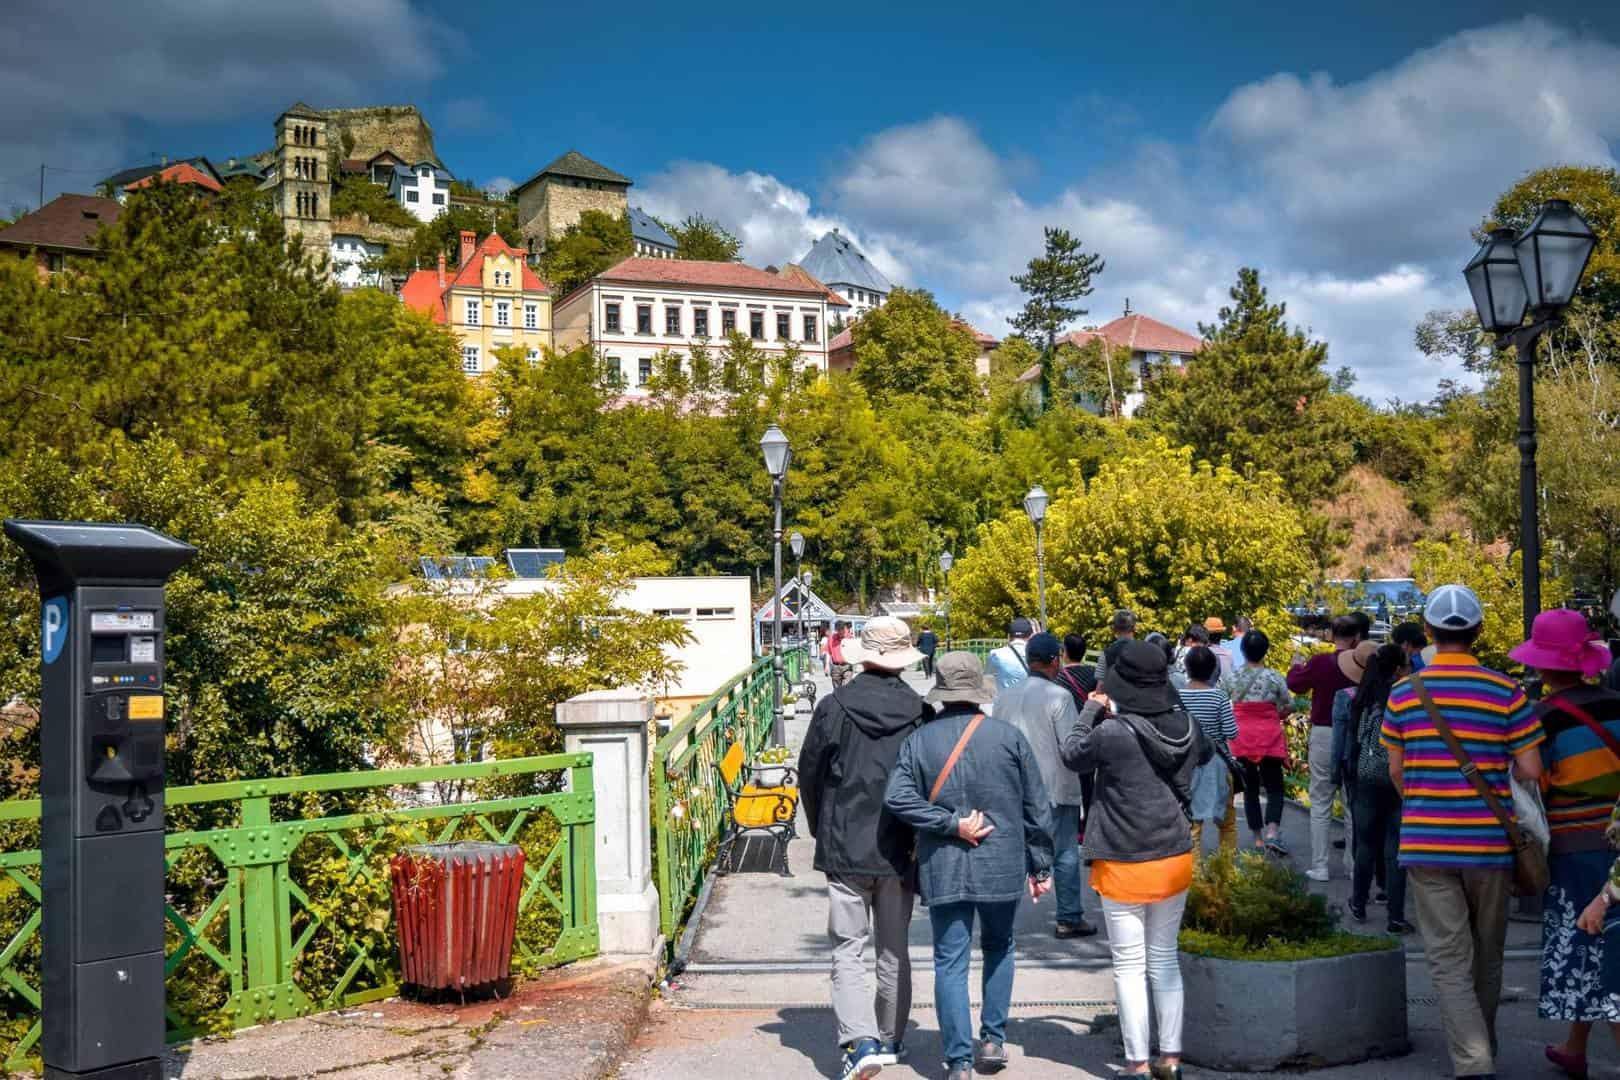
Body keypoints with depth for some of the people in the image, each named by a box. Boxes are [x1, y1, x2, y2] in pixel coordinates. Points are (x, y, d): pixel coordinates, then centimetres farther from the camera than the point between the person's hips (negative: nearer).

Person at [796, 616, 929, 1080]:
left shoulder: (834, 707, -9)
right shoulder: (919, 712, -6)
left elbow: (809, 775, -1)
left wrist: (822, 832, 14)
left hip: (845, 850, -2)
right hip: (900, 850, 2)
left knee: (848, 950, 3)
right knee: (894, 950, 16)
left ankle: (861, 1042, -11)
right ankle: (890, 1039, 27)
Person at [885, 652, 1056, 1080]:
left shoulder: (920, 740, -1)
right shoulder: (1008, 736, -1)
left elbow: (897, 797, -14)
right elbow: (1037, 806, 2)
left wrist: (951, 824, -11)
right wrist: (1040, 866, 10)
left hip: (943, 870, -1)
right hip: (1003, 866, 1)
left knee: (950, 962, 4)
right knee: (998, 948, 22)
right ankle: (993, 1040, 23)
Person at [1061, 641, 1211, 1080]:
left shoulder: (1112, 733, -20)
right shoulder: (1186, 726, -5)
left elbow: (1072, 755, -1)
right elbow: (1205, 752, 17)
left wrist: (1091, 709, 12)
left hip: (1125, 866, -5)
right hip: (1176, 860, 5)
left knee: (1130, 966, 5)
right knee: (1165, 959, 16)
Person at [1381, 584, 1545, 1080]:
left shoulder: (1404, 692, -1)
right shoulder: (1506, 691, -6)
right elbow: (1531, 771, -5)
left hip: (1425, 841, 0)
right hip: (1489, 843, 0)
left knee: (1449, 962, 1)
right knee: (1486, 958, 18)